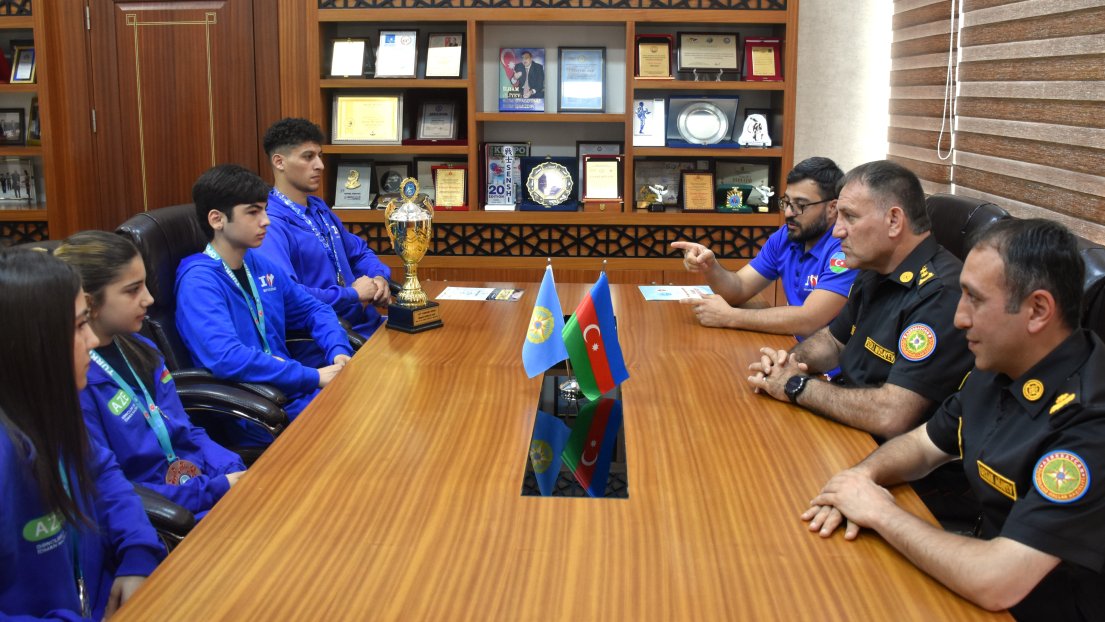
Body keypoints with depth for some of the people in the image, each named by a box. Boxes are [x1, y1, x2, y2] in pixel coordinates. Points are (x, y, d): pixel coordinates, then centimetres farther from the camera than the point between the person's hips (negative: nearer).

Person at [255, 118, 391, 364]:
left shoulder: (320, 209, 16)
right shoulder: (271, 225, -14)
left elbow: (359, 251, 28)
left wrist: (380, 278, 5)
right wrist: (353, 294, -15)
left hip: (365, 325, 9)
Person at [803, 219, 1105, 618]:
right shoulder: (997, 370, -1)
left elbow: (995, 583, -34)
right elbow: (923, 443, 14)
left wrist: (879, 512, -20)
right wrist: (865, 475, -8)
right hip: (991, 573, 7)